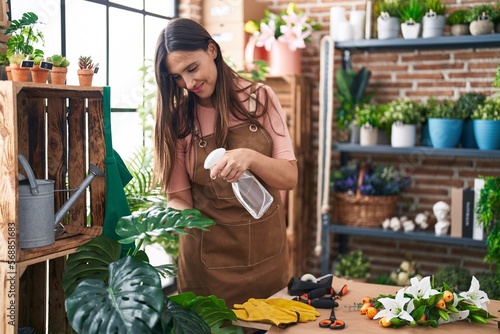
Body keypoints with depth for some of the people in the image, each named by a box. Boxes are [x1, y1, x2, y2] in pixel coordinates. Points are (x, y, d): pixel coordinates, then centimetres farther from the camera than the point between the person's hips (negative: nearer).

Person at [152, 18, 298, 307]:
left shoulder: (259, 98, -5)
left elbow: (290, 178, -9)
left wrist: (250, 157, -27)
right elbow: (179, 196, -6)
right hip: (210, 257, -1)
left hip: (266, 249, 1)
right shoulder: (177, 120, -5)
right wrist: (182, 216, -28)